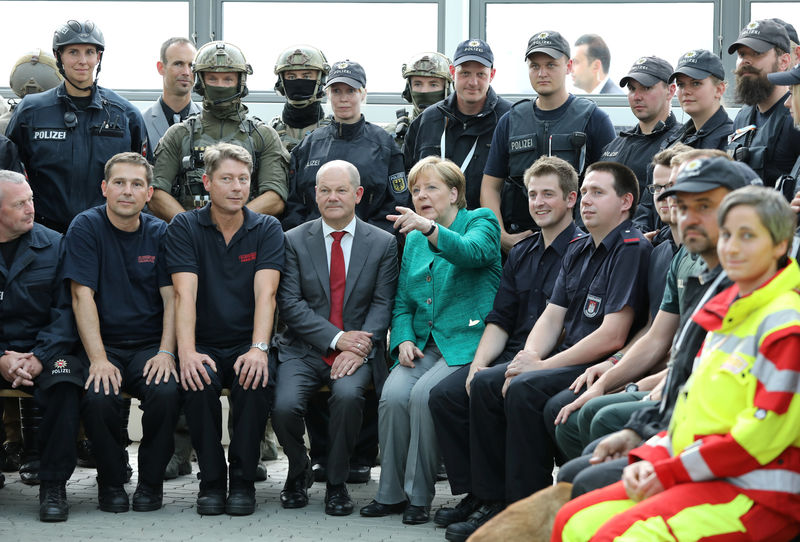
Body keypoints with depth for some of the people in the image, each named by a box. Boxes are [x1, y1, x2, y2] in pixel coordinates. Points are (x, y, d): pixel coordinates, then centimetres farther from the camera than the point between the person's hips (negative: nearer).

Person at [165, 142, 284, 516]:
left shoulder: (267, 230, 4)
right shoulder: (184, 227, 2)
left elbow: (265, 293, -10)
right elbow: (185, 293, -10)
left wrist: (258, 349, -27)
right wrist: (187, 352, -26)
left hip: (247, 345, 0)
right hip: (204, 344, 0)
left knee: (255, 381, -31)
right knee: (198, 382, -32)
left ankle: (243, 479, -12)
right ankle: (211, 479, -12)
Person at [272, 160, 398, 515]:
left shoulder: (383, 243, 7)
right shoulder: (294, 241, 6)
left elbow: (382, 304, 1)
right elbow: (290, 303, -3)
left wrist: (358, 349, -15)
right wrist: (336, 338, -14)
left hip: (357, 350, -1)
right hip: (304, 349, 1)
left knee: (347, 395, -33)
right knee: (284, 406, -26)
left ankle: (337, 483, -9)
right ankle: (298, 471, 8)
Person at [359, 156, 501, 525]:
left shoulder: (481, 222, 3)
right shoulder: (414, 240, 20)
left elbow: (471, 252, -22)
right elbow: (402, 302, 20)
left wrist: (430, 228, -40)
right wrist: (404, 340, -1)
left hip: (467, 343, -5)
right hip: (422, 345, 5)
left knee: (424, 393, -29)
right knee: (393, 394, -23)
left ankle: (419, 496, -16)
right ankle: (391, 493, -11)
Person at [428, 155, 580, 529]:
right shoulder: (521, 253, 19)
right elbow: (499, 322, 16)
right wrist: (478, 365, -1)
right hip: (510, 357, 7)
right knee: (445, 395, -13)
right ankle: (473, 494, -1)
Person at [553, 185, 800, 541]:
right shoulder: (725, 313, 17)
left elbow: (762, 434, -18)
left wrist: (671, 472, -14)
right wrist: (650, 458, 2)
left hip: (758, 493, -9)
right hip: (709, 477, 9)